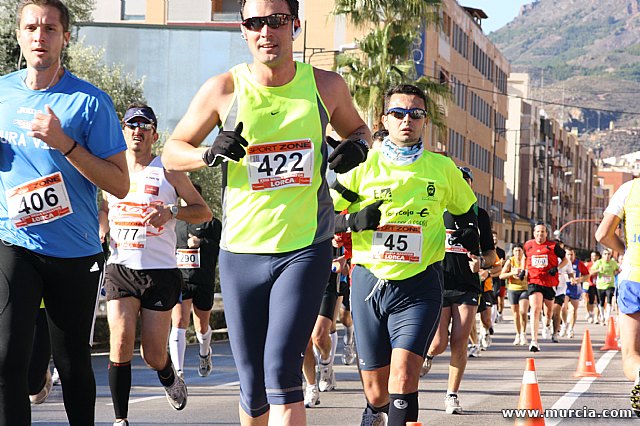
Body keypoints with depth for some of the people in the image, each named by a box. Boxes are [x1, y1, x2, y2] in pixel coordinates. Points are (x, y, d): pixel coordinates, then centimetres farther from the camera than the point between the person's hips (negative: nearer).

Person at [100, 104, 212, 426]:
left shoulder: (167, 172, 2)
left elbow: (204, 212, 4)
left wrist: (172, 212, -13)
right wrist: (100, 232, 9)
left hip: (161, 271, -2)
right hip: (120, 269, 2)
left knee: (153, 354, 1)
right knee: (121, 343, -15)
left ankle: (170, 378, 37)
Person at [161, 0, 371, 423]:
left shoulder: (326, 86, 2)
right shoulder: (224, 89, -1)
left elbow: (357, 128, 22)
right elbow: (172, 152, 8)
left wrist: (357, 146, -2)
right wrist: (211, 154, -14)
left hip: (306, 248, -1)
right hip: (242, 250, 1)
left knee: (281, 369, -17)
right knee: (253, 384, 6)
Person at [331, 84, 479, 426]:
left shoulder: (442, 168, 6)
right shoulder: (363, 164, 3)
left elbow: (465, 210, 24)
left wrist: (469, 233, 2)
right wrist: (354, 221, -15)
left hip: (419, 285, -1)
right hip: (369, 281, 1)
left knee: (403, 373, -22)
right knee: (377, 392, 9)